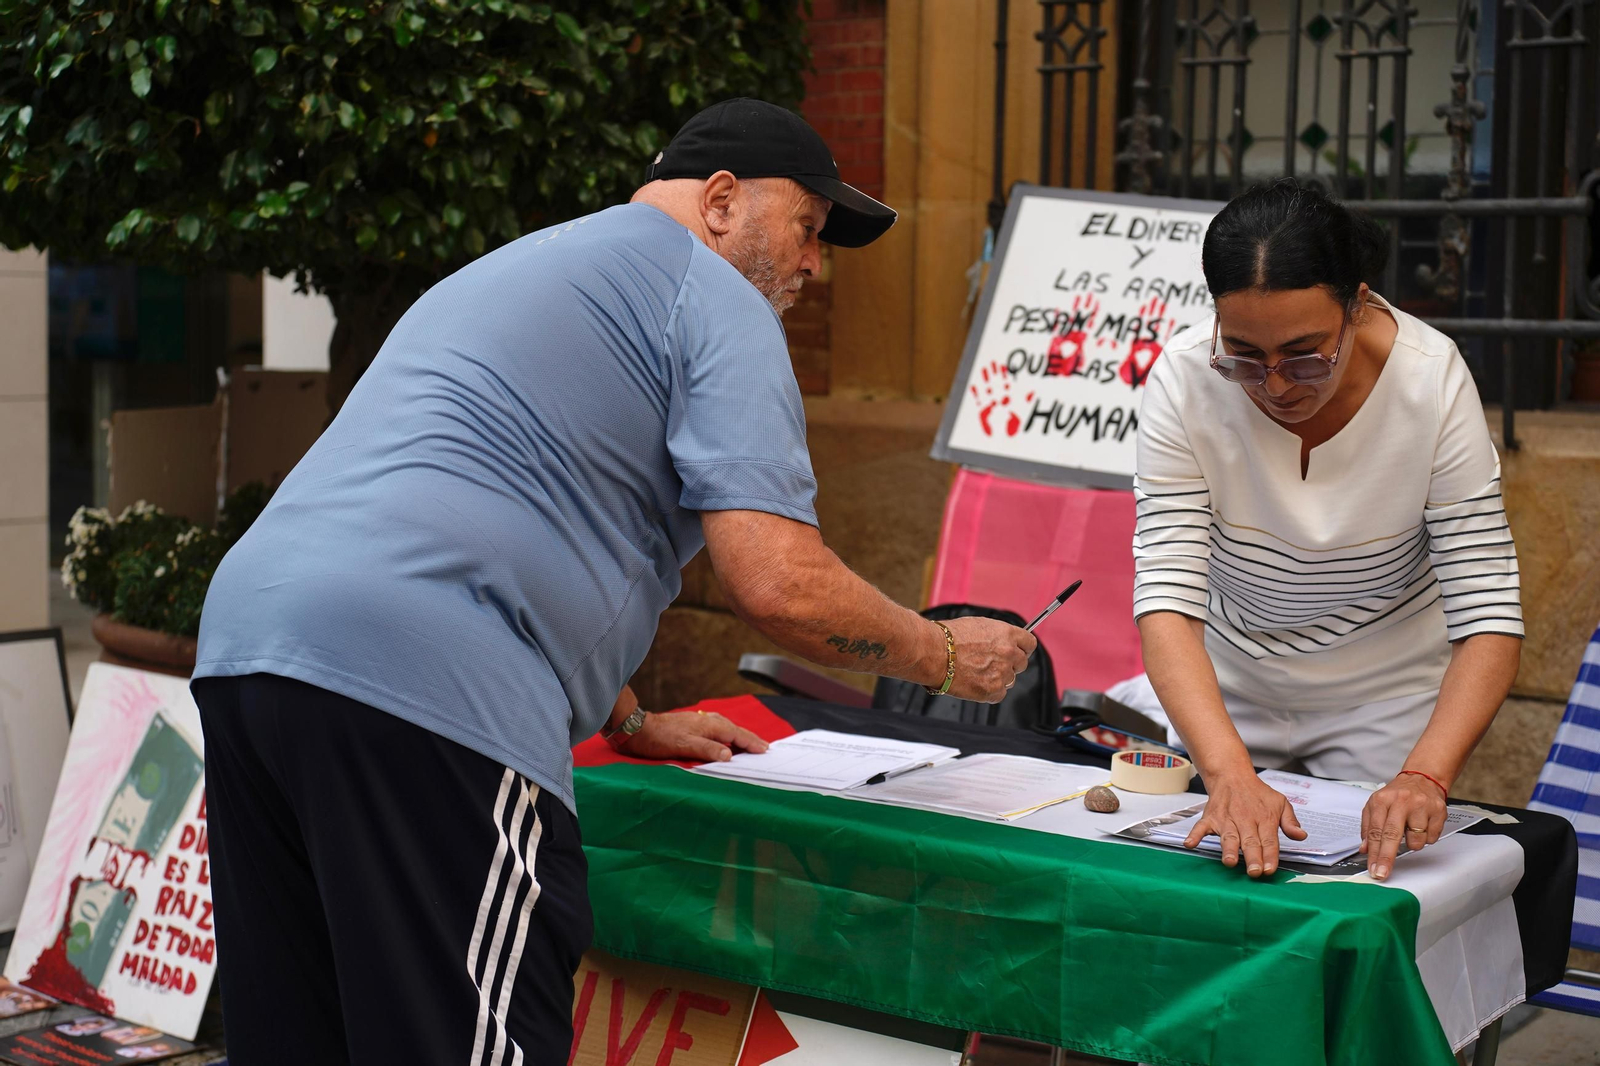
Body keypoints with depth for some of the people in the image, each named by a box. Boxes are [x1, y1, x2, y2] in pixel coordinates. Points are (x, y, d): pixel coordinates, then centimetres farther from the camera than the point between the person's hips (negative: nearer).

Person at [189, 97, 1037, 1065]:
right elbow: (779, 582, -8)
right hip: (422, 690, -10)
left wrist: (630, 723, 43)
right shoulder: (712, 297, 4)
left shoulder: (506, 271, 33)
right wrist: (946, 657, 10)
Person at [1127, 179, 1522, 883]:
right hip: (1228, 693, 1)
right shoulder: (1185, 382, -25)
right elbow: (1166, 600, -30)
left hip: (1386, 698, -1)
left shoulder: (1432, 378, -25)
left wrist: (1425, 777, -41)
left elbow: (1490, 618, -25)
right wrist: (1230, 774, -45)